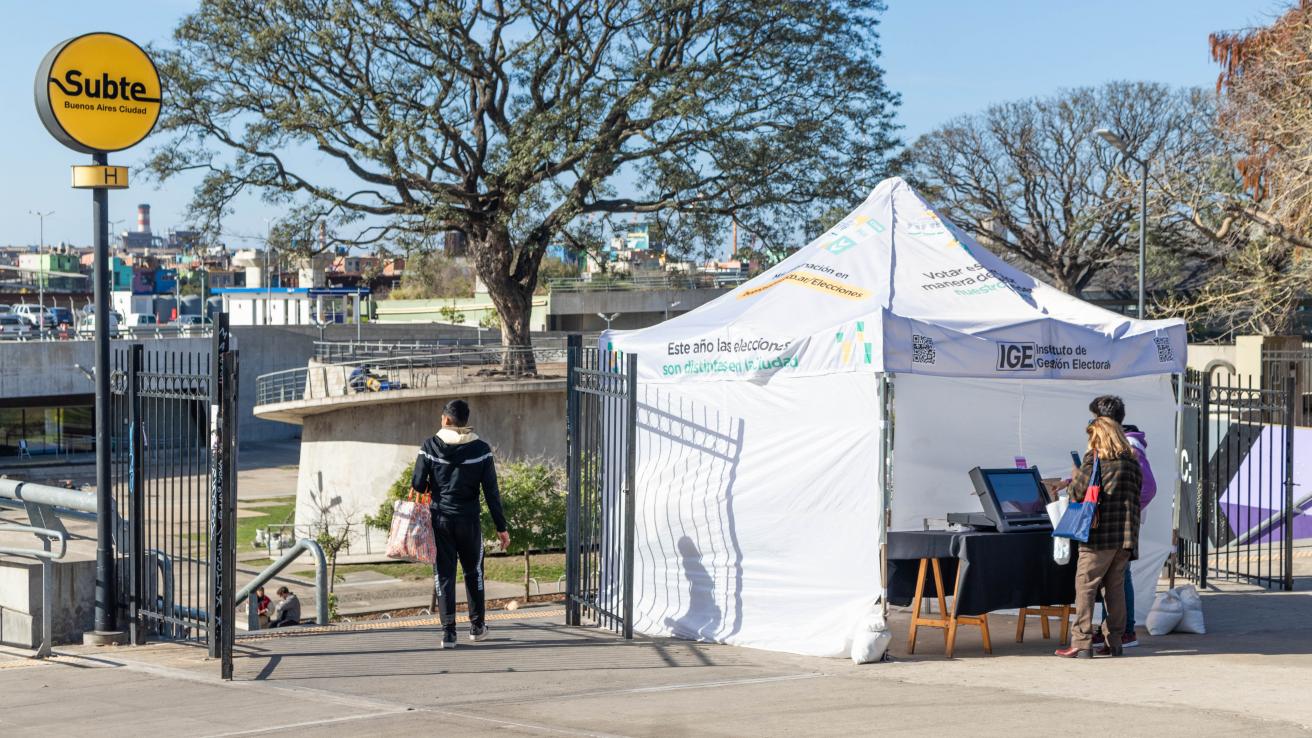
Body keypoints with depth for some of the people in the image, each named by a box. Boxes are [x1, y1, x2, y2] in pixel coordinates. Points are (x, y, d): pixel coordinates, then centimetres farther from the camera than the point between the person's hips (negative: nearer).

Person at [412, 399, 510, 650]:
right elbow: (492, 491, -3)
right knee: (473, 572, 18)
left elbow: (418, 485, -6)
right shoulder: (481, 449, -3)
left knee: (444, 574, 5)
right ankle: (477, 626, 26)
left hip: (440, 519, -1)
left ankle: (448, 632, -1)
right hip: (469, 520, 1)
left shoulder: (430, 447, -5)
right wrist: (501, 527, 2)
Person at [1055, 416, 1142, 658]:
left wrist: (1075, 477, 11)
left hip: (1098, 535, -6)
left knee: (1085, 587, -3)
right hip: (1127, 536, 6)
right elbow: (1136, 497, 17)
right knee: (1116, 587, 12)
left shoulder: (1095, 460, -6)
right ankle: (1114, 642, 14)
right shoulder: (1133, 463, 14)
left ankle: (1082, 643, -8)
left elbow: (1077, 493, -8)